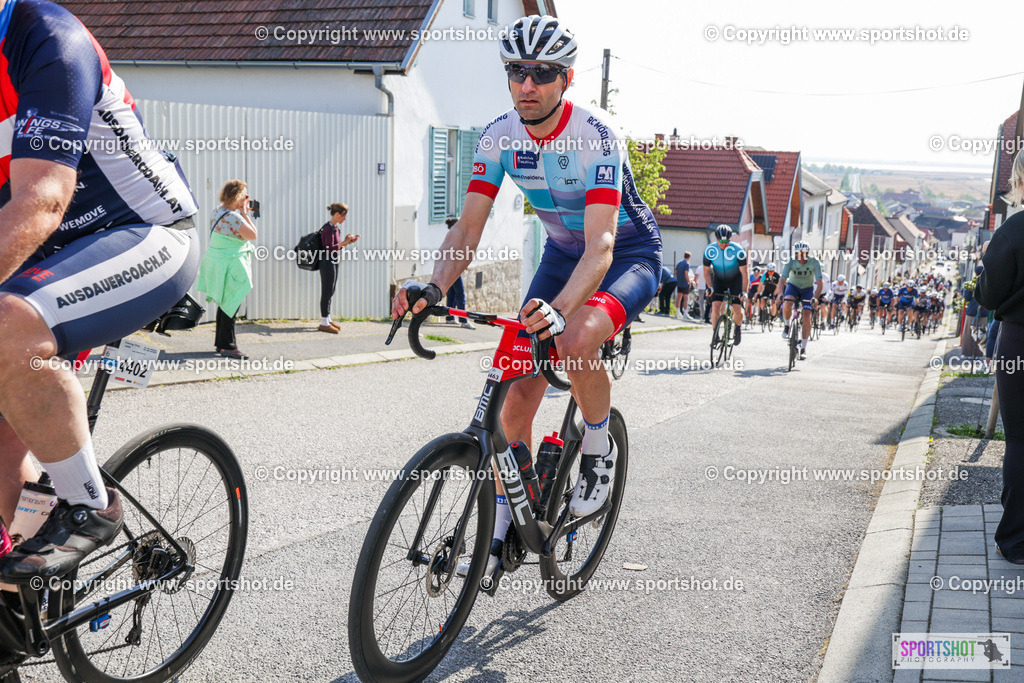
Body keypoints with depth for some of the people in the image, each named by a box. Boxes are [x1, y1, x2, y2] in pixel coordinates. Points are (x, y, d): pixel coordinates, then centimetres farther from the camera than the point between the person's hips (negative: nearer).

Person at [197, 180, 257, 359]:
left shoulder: (217, 212, 9)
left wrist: (242, 212, 14)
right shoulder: (233, 217, -21)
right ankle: (227, 346, -2)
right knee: (231, 305, -5)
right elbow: (252, 235, -17)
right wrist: (245, 213, -8)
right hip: (229, 265, -10)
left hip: (216, 260, 10)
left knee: (225, 304, 17)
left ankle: (220, 343, 26)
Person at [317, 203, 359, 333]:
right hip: (328, 263, -10)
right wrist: (345, 242, -21)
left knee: (330, 292, 15)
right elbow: (330, 248, -23)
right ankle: (324, 323, 2)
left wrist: (347, 241, 5)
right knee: (327, 292, -4)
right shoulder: (329, 228, -17)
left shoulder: (335, 227, 12)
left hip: (334, 262, 10)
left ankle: (328, 319, 24)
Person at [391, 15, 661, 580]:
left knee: (575, 339, -37)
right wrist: (433, 289, -32)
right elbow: (469, 227, -13)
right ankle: (500, 533, 11)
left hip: (630, 254, -5)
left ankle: (599, 451, -8)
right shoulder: (499, 136, -13)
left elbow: (601, 244, -38)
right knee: (516, 397, -4)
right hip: (564, 253, 5)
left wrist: (558, 311, -55)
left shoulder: (597, 136, -29)